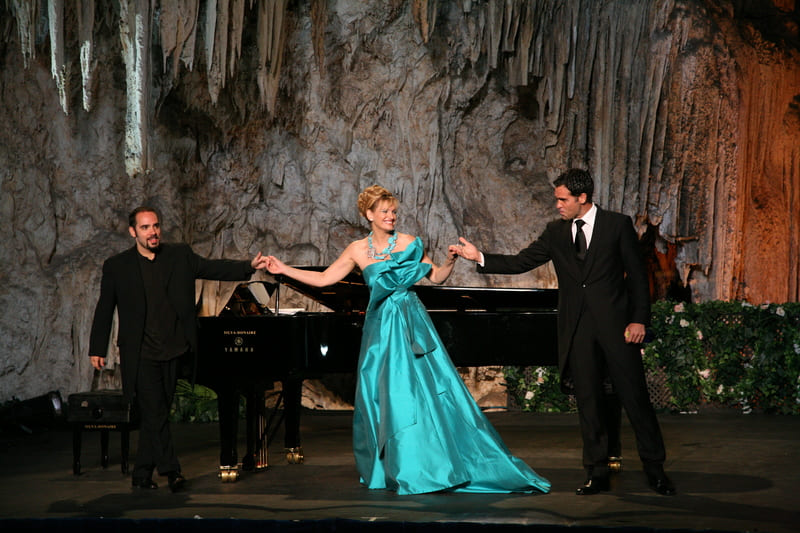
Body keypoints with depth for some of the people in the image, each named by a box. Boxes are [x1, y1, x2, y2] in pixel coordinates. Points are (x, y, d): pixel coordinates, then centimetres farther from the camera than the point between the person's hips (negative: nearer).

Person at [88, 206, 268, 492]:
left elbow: (214, 268, 0)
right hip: (141, 355, -3)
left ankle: (141, 475, 19)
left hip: (172, 351, 3)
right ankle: (171, 471, -7)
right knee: (155, 414, -10)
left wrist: (250, 266, -15)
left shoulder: (180, 256, 6)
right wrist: (97, 349, 6)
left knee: (154, 416, 10)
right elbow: (104, 311, 5)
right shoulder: (116, 267, 0)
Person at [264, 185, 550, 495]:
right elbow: (323, 279, 9)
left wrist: (450, 261, -13)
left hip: (410, 325, -3)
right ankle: (393, 469, 18)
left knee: (424, 392, -6)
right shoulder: (357, 250, 6)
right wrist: (283, 269, 5)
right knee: (385, 397, 5)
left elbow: (436, 277, 6)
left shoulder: (408, 244, 0)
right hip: (380, 328, 3)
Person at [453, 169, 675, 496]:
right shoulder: (556, 232, 9)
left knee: (635, 396, 0)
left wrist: (639, 319, -8)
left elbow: (637, 275, -2)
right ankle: (597, 474, 12)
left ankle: (654, 469, 11)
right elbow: (520, 263, 8)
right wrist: (479, 257, -2)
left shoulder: (617, 225, -1)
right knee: (589, 401, 6)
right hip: (577, 329, 4)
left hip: (614, 324, -3)